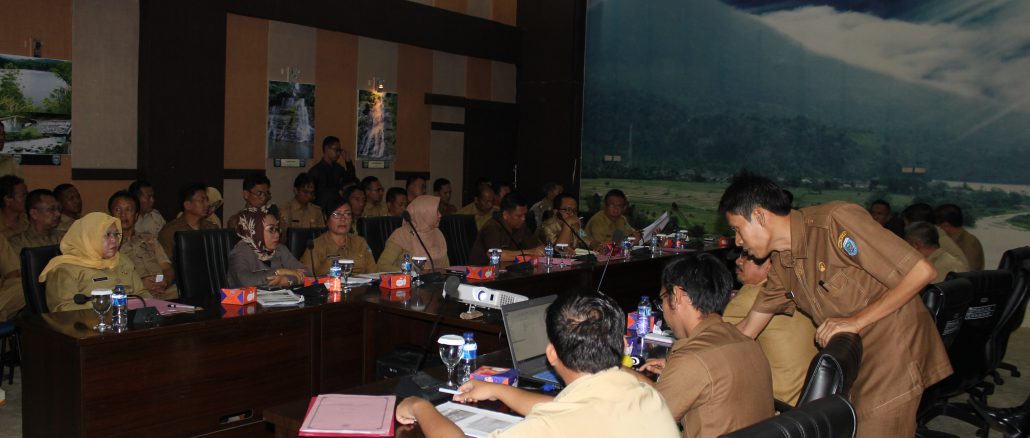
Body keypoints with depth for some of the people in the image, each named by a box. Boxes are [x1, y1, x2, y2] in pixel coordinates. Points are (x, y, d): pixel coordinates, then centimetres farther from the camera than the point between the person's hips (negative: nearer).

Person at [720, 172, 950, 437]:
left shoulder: (835, 221, -20)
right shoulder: (781, 265, 5)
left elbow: (922, 272, -21)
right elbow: (746, 330, 13)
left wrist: (856, 321, -21)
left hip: (894, 355, -7)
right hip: (851, 362, 7)